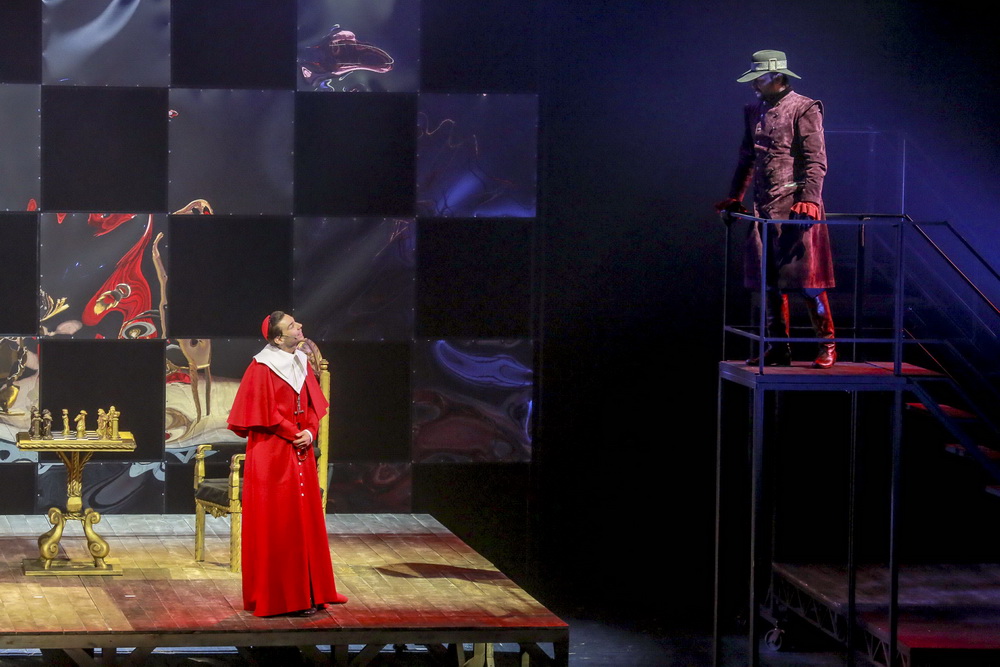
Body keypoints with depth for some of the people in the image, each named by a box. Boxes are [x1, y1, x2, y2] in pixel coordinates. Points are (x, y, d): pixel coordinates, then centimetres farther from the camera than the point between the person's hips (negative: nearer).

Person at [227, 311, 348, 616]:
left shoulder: (302, 363, 10)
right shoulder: (262, 369, -12)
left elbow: (313, 404, 12)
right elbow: (263, 413, -14)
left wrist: (310, 432, -4)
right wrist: (293, 434, -13)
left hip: (301, 452, 7)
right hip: (273, 454, -7)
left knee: (305, 519, 10)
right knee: (276, 524, -3)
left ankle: (307, 593, 17)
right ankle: (280, 596, 2)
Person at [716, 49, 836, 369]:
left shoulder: (804, 110, -6)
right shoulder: (754, 111, 15)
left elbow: (816, 161, -11)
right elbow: (747, 159, 24)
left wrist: (809, 198, -22)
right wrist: (734, 198, 19)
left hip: (795, 207, -7)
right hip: (764, 207, 7)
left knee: (805, 279, -7)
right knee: (769, 281, 7)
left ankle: (827, 345, 2)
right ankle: (778, 348, 12)